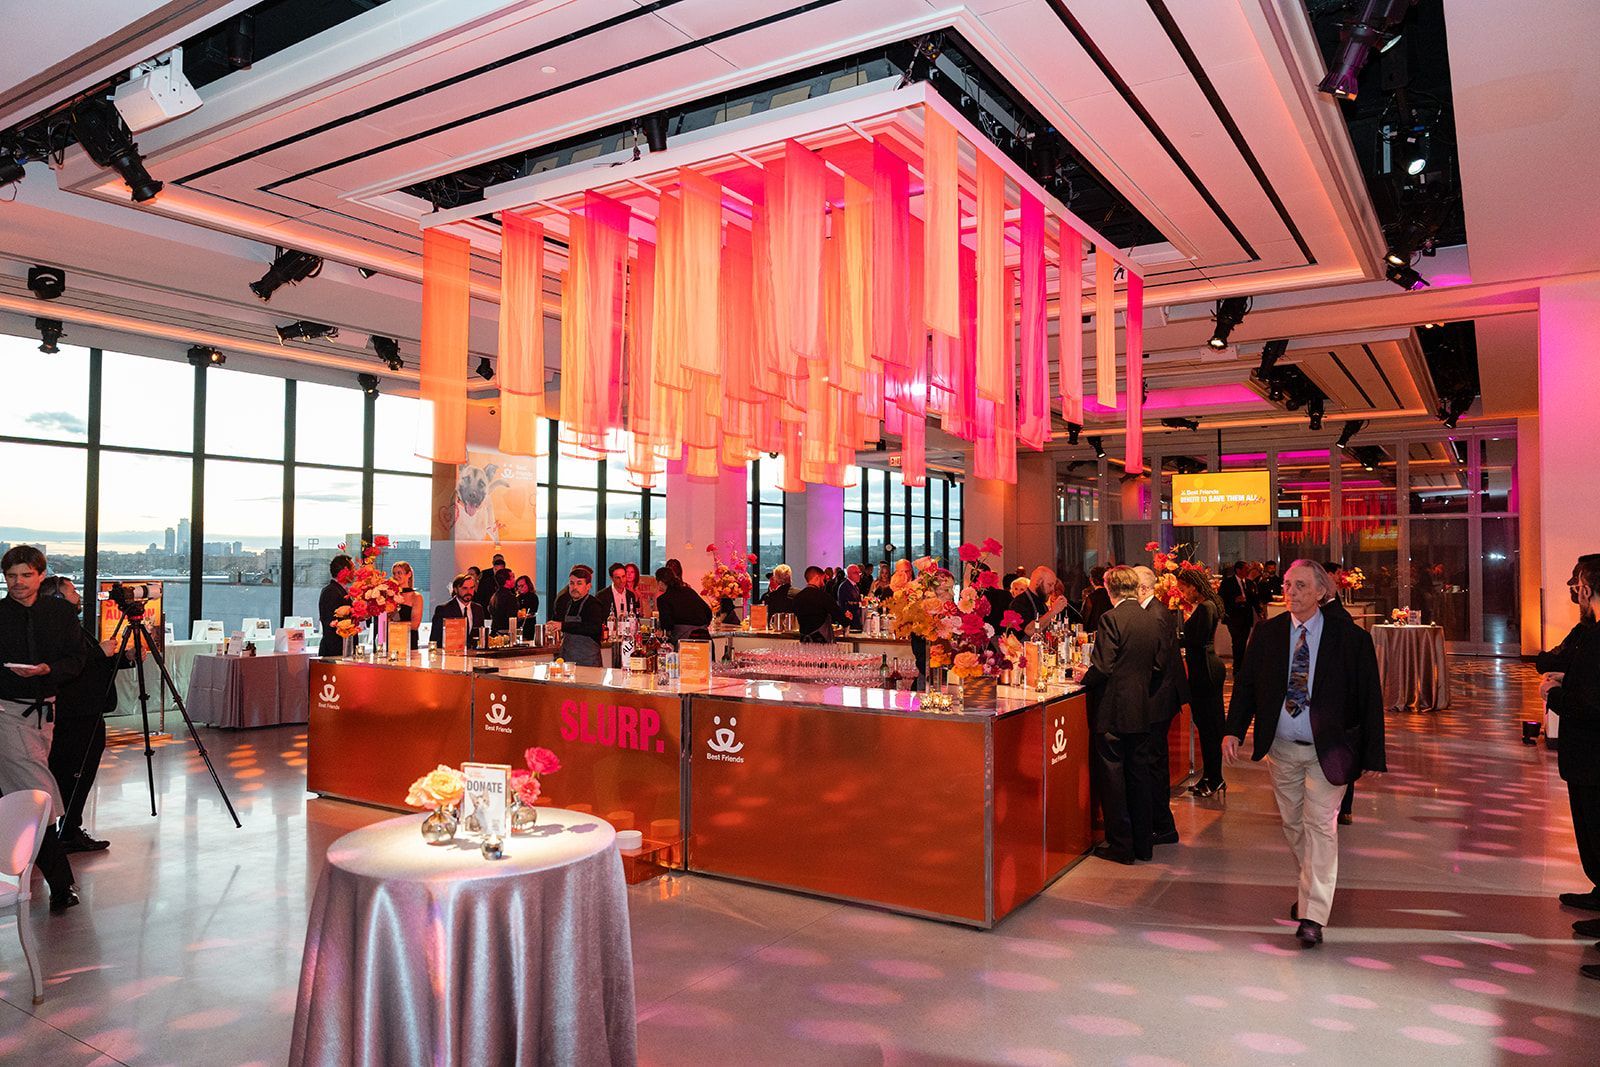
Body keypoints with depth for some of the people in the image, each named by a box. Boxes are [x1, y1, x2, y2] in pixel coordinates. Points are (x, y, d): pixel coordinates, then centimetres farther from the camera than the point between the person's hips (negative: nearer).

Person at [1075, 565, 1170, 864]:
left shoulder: (1111, 619, -15)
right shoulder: (1154, 621, 4)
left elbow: (1102, 667, -19)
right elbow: (1159, 667, 10)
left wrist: (1085, 676, 0)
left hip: (1112, 711, -6)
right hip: (1141, 712, 7)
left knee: (1112, 776, 3)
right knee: (1138, 774, 15)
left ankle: (1121, 845, 9)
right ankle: (1143, 843, 22)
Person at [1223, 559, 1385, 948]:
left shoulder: (1351, 638, -10)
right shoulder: (1267, 633, -2)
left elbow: (1370, 698, -6)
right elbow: (1245, 682, 2)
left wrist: (1373, 755, -9)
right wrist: (1233, 730, -12)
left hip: (1327, 748, -4)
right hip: (1282, 747, 4)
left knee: (1320, 825, -6)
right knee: (1292, 824, 16)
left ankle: (1312, 916, -1)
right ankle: (1311, 890, 38)